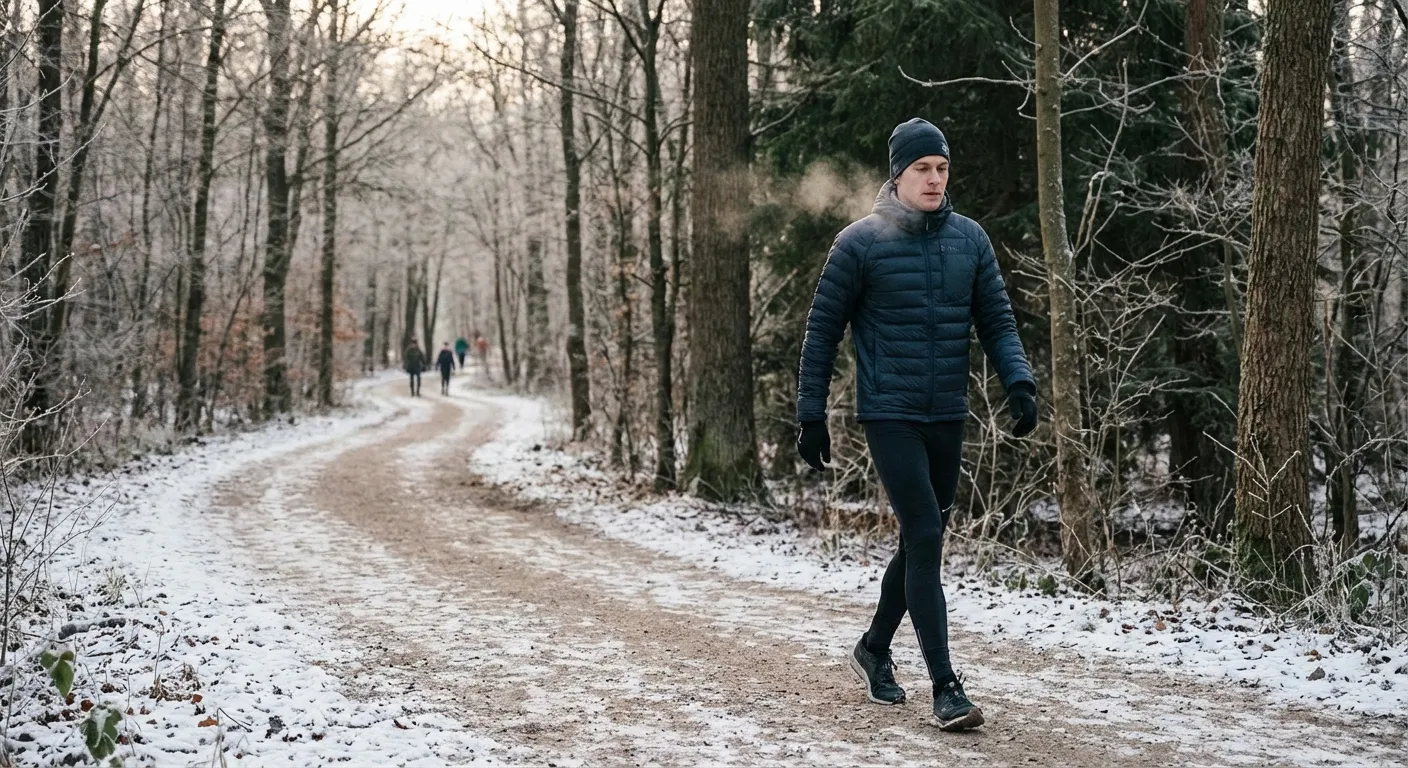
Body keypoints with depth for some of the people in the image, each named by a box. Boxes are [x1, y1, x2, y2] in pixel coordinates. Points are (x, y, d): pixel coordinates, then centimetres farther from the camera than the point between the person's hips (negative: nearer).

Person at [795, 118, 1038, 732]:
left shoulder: (970, 239, 5)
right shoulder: (861, 243, -6)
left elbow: (997, 322, 9)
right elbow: (822, 332, -2)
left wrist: (1020, 383, -8)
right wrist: (810, 418, -2)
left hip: (947, 420, 5)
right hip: (889, 418, -5)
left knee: (921, 543, 14)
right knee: (925, 539, -13)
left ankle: (874, 648, 36)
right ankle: (946, 688, -10)